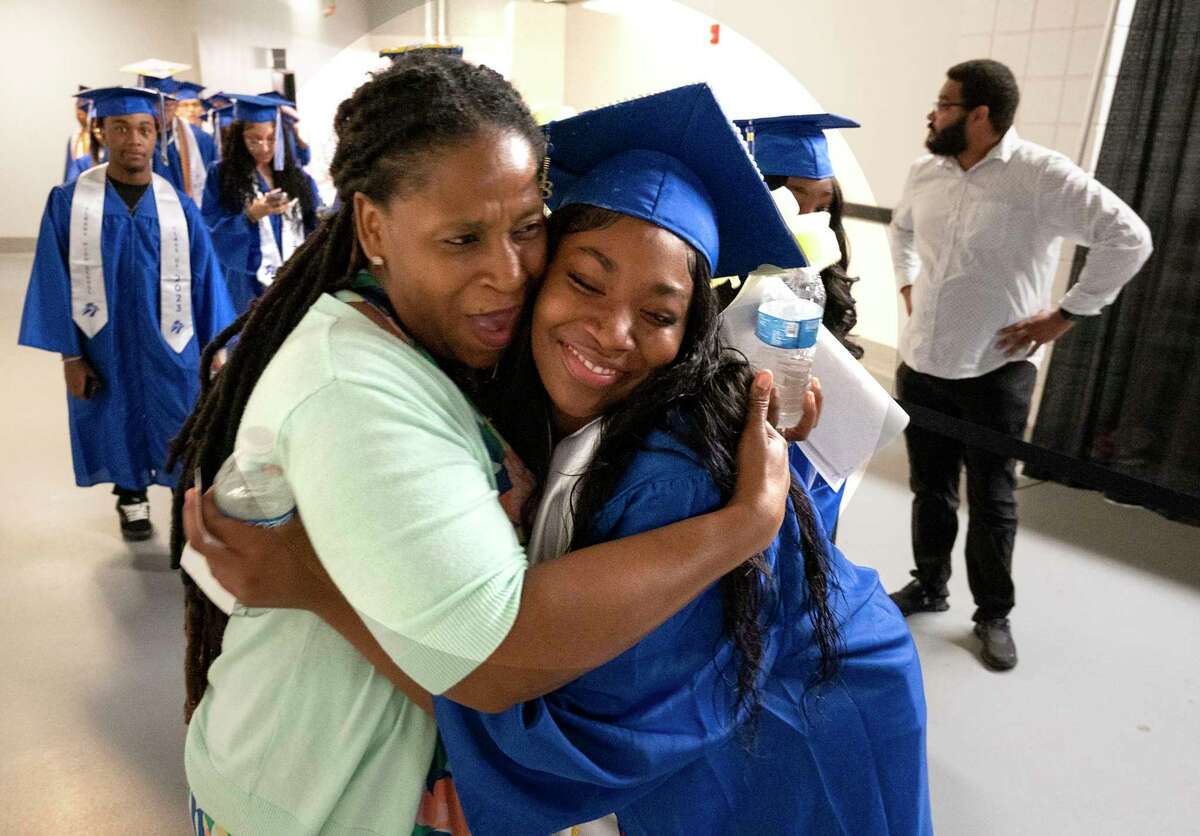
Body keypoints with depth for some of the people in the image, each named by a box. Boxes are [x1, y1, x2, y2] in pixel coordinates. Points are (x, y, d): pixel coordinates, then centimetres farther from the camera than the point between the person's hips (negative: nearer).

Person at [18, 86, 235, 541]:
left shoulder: (179, 208, -3)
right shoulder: (68, 202, -4)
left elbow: (205, 283, -1)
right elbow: (55, 283, -3)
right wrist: (69, 355, -5)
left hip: (170, 351, 0)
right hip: (105, 350, 1)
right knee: (121, 432, 16)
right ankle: (132, 499, 38)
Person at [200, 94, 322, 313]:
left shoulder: (296, 176, 12)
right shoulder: (222, 175, 2)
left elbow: (316, 225, 11)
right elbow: (212, 235, -4)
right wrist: (250, 217, -17)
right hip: (250, 287, -3)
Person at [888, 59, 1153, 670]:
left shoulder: (1041, 176, -15)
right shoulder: (925, 173, 4)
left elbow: (1128, 238, -15)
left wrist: (1063, 316, -14)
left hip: (995, 371, -5)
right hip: (921, 364, 5)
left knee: (991, 500, 7)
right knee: (929, 487, 17)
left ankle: (994, 614, 26)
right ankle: (928, 585, 37)